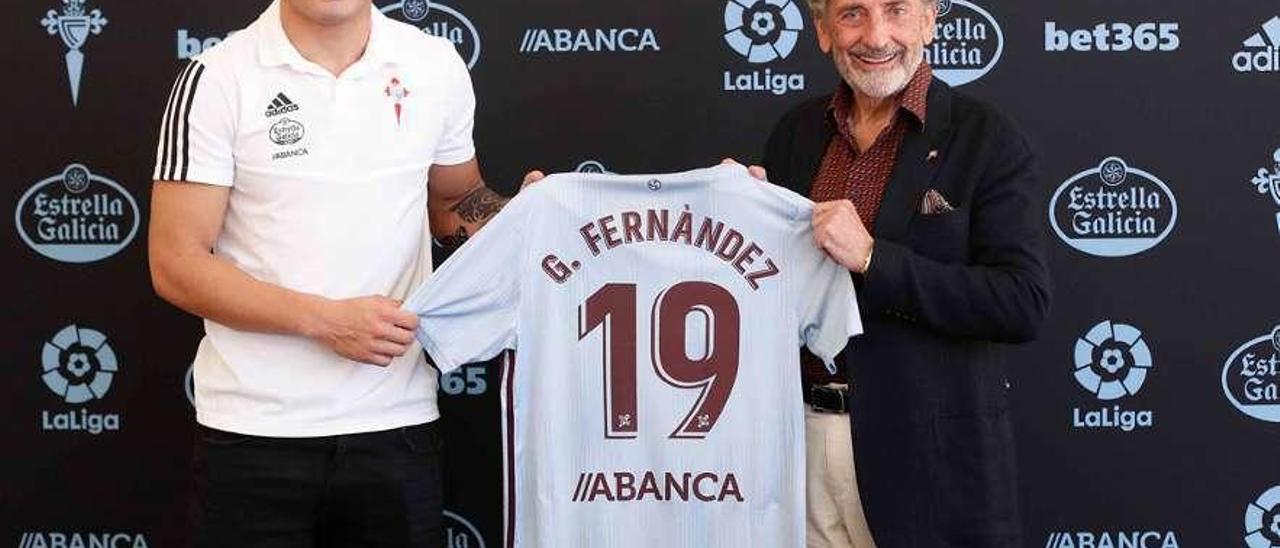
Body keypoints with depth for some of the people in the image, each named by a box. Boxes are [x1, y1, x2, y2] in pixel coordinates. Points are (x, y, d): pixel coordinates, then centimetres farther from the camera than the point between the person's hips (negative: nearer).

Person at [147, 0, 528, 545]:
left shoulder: (437, 66, 3)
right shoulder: (218, 78, -6)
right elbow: (176, 265, -8)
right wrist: (327, 319, -16)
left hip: (397, 424, 3)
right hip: (254, 433, -2)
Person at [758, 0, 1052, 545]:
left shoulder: (986, 140, -8)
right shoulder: (796, 131, 7)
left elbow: (1024, 303, -17)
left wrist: (872, 257, -22)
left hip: (924, 455, -4)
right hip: (802, 434, 4)